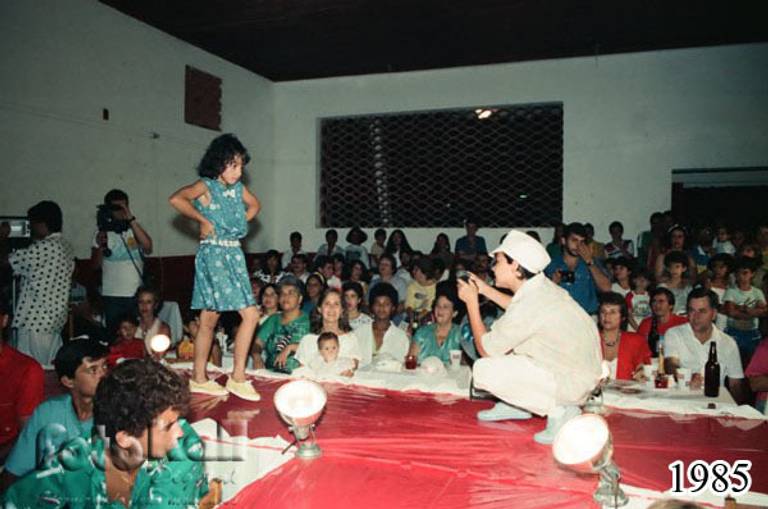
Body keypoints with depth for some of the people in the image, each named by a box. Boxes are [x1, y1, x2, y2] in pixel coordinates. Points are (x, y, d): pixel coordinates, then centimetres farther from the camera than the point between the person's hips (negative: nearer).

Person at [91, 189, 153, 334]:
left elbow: (148, 248, -15)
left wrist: (131, 219, -19)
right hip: (111, 296, 0)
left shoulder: (135, 229, 5)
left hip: (136, 294, 0)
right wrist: (99, 246, -16)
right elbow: (96, 265, 4)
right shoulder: (102, 233, 6)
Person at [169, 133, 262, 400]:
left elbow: (255, 205, 30)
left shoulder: (238, 188, 12)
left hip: (234, 254, 7)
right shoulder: (206, 186, -8)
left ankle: (199, 378, 19)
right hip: (213, 255, -7)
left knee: (209, 319, 11)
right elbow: (176, 199, -26)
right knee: (250, 314, -13)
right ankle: (238, 377, -5)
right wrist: (204, 220, -17)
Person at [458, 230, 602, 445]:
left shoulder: (528, 303, -26)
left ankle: (559, 411, -7)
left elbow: (485, 349, -13)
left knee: (483, 369, -16)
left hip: (571, 384, -9)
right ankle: (516, 404, 22)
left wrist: (471, 302, -7)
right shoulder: (543, 286, -1)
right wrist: (486, 290, 19)